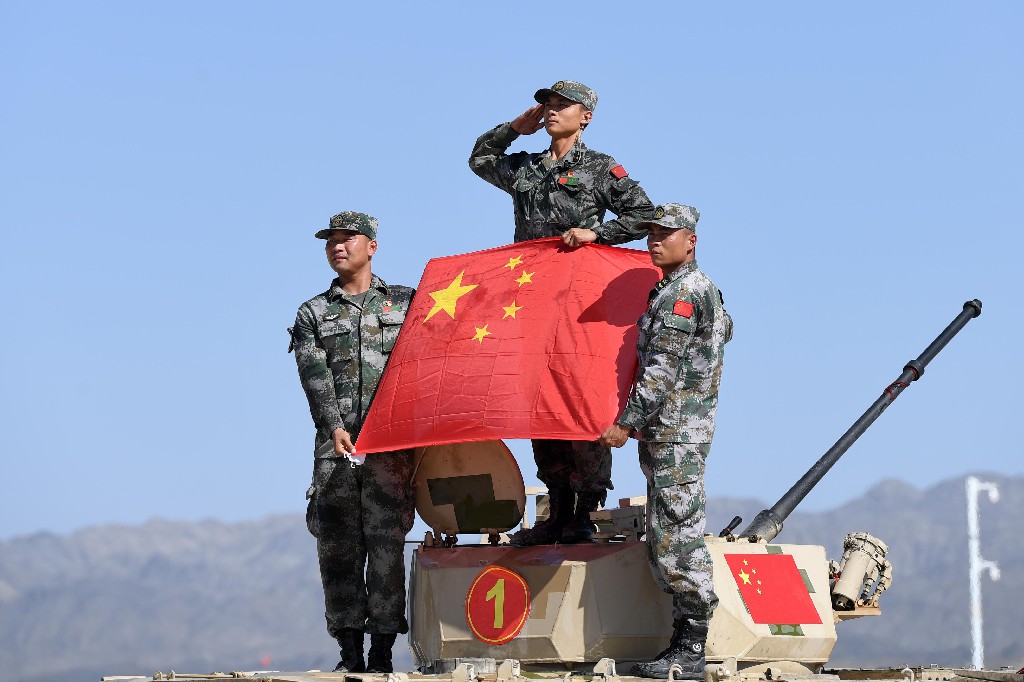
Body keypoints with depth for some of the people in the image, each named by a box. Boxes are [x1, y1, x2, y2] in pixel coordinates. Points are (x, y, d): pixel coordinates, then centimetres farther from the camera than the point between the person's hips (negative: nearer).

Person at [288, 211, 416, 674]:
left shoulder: (403, 302, 15)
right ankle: (350, 652, -2)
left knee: (386, 543, -7)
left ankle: (381, 651, -6)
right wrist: (334, 427, -15)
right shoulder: (313, 314, 16)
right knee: (338, 545, -5)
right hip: (336, 445, 1)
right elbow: (315, 377, 1)